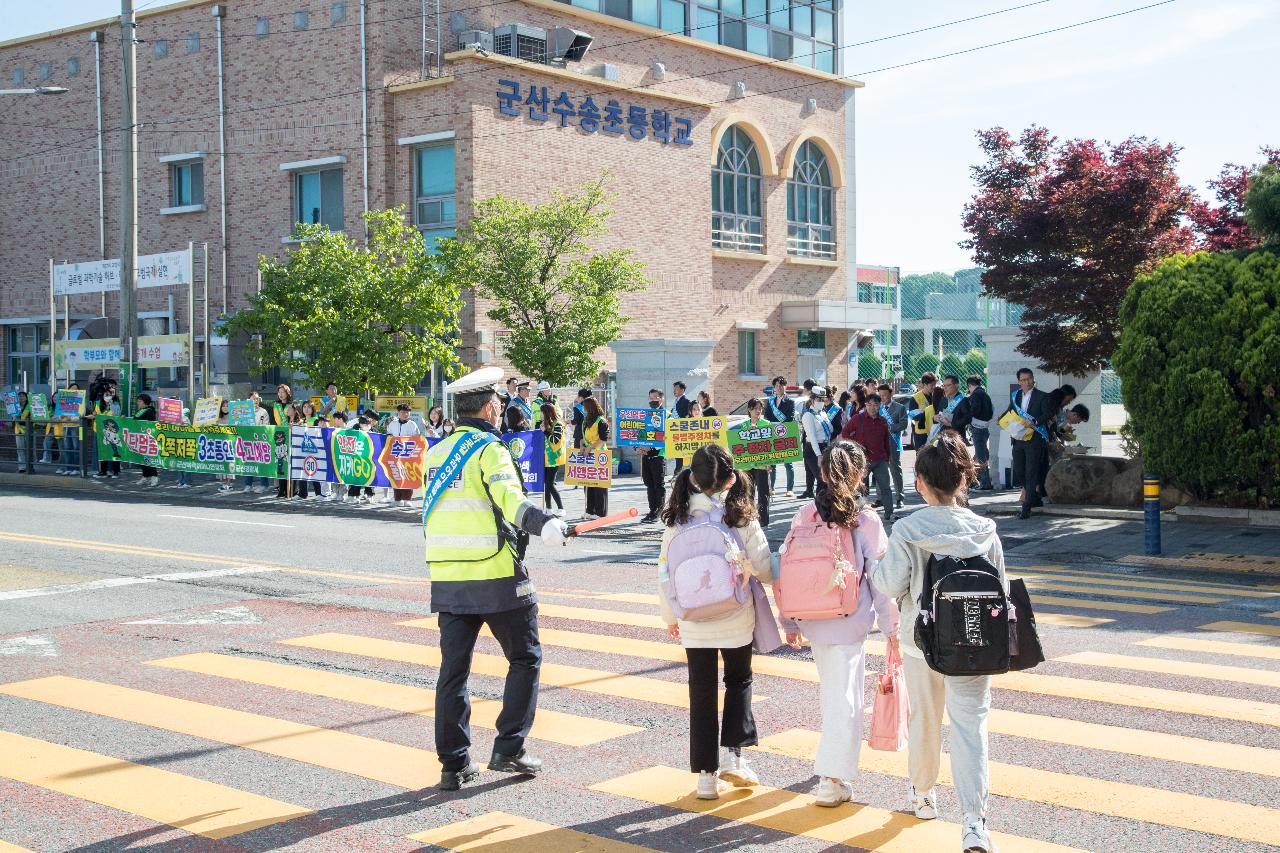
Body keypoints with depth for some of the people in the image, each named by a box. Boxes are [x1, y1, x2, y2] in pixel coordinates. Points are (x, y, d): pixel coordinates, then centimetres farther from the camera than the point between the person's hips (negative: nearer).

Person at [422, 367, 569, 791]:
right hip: (496, 575, -6)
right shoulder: (489, 450, -9)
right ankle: (509, 749, 5)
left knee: (453, 669, 8)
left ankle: (454, 764, 9)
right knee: (525, 659, 9)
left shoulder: (436, 453, 13)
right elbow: (509, 497, -28)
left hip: (447, 577, 6)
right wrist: (544, 522, -43)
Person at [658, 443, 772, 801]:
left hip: (694, 622, 1)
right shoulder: (741, 518, -12)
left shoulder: (678, 520, -6)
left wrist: (670, 616, 13)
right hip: (736, 620, -1)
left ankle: (707, 775, 13)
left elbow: (664, 571, 0)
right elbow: (764, 569, -12)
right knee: (739, 681, 21)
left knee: (702, 692, 10)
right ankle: (732, 753, 9)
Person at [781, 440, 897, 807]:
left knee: (830, 687, 23)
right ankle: (834, 779, -3)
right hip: (850, 623, -4)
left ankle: (834, 757, 38)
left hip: (812, 620, 4)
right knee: (843, 697, 0)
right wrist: (891, 625, 1)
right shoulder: (866, 520, -12)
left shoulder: (803, 518, -2)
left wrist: (789, 622, 11)